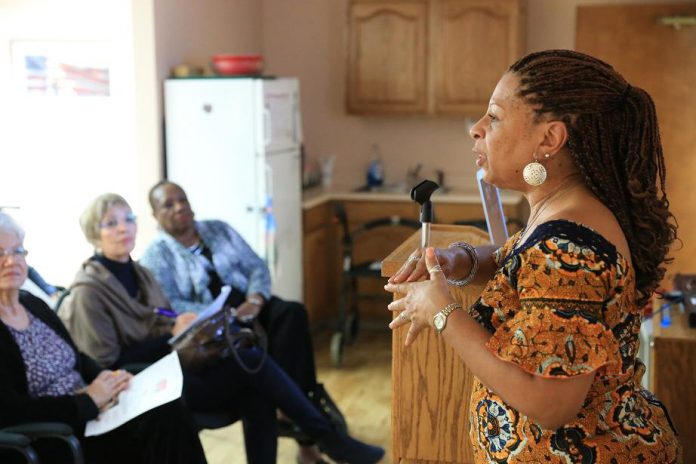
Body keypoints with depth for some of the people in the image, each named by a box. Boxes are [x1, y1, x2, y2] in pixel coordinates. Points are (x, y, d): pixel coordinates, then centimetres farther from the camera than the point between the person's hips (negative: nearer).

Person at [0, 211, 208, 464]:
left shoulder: (34, 305, 11)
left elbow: (77, 359, 20)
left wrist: (108, 380, -2)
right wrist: (89, 400, -17)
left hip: (84, 414, 8)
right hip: (47, 440, -7)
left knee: (169, 412, -16)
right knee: (161, 421, -23)